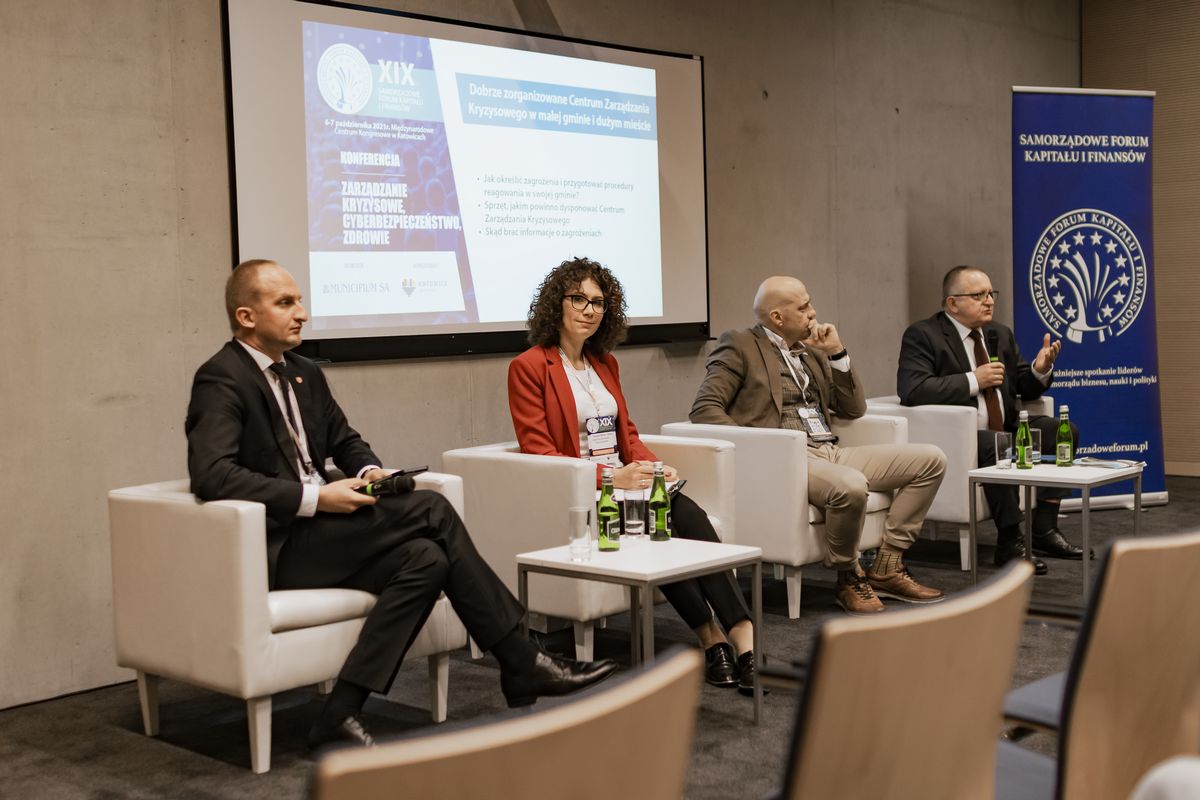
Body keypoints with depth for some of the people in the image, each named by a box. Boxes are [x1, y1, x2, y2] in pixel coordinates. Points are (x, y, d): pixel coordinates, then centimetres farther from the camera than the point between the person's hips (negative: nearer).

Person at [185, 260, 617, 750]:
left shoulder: (304, 374, 17)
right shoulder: (221, 380, -9)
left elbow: (345, 441, 27)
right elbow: (212, 474, -22)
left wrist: (368, 471, 2)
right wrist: (313, 498, -25)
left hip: (317, 527, 8)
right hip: (273, 545, -8)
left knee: (425, 558, -19)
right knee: (431, 510, -20)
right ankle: (522, 664, -13)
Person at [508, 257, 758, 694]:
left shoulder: (605, 363, 19)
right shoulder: (528, 367, -3)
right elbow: (537, 450, -10)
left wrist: (653, 464, -2)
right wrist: (609, 477, -19)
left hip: (623, 483, 6)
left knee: (689, 514, -26)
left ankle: (744, 637, -35)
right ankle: (712, 637, -26)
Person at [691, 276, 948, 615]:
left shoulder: (811, 350, 21)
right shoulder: (739, 345, 1)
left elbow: (853, 409, 19)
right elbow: (704, 408, -8)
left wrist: (837, 353, 7)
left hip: (830, 452, 8)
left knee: (930, 459, -3)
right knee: (851, 485, -37)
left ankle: (886, 568, -1)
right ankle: (849, 578, -9)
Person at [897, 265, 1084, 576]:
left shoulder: (1001, 334, 15)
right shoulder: (922, 335, -7)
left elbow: (1023, 388, 19)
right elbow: (911, 390, -22)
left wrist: (1040, 370, -5)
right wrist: (973, 380, -20)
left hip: (1004, 430, 8)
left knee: (1064, 431, -8)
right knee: (994, 444, -36)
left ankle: (1043, 529, -6)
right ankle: (1009, 542, -24)